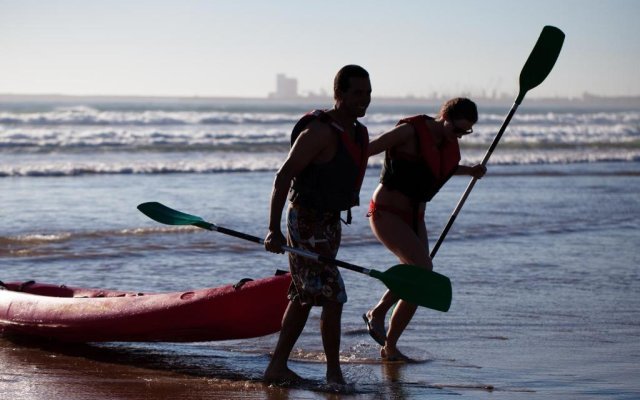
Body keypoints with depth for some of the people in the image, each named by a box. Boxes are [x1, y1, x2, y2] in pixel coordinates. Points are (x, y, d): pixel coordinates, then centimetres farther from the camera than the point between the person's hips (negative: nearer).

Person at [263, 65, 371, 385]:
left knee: (303, 298, 15)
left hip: (330, 221, 10)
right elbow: (283, 177, -22)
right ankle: (334, 374, 0)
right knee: (333, 298, -10)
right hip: (307, 223, -10)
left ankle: (277, 368, 24)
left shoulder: (357, 133, 8)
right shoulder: (321, 131, -21)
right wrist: (274, 231, -26)